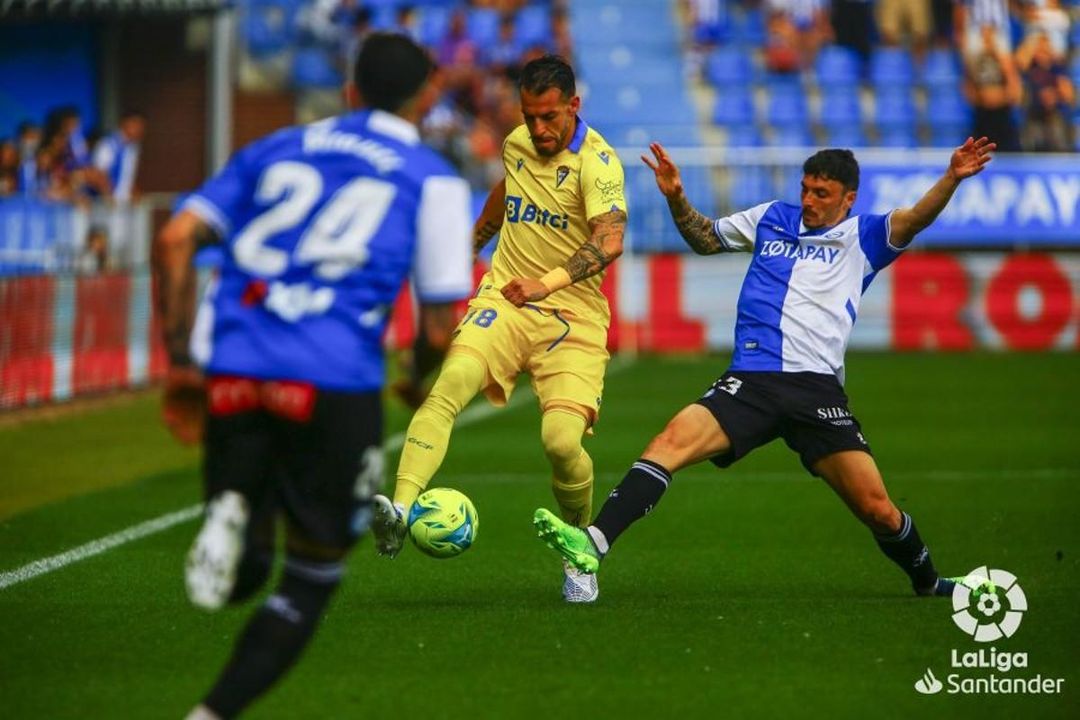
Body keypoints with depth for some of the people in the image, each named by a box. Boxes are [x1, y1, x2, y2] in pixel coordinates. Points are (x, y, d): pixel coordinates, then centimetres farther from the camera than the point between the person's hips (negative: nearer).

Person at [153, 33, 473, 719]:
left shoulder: (274, 150, 20)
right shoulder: (434, 180, 10)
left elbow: (175, 242, 9)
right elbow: (441, 326, 6)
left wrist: (181, 362, 14)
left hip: (233, 371, 3)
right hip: (334, 385, -3)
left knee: (245, 567, 18)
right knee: (310, 582, 11)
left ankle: (230, 515, -17)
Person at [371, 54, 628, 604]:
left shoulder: (596, 162, -13)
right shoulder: (517, 143, 8)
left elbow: (610, 240, -30)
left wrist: (549, 282, -44)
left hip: (572, 316, -4)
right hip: (502, 299, 4)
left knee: (562, 441, -19)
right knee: (450, 383, -26)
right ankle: (400, 509, -42)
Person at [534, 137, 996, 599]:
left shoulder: (862, 237, 11)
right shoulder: (771, 219, 21)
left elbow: (914, 219, -5)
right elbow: (705, 239, 33)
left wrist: (952, 178, -22)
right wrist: (675, 197, 16)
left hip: (817, 388, -2)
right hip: (750, 383, 2)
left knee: (877, 509, -5)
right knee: (672, 441, -23)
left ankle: (928, 583, 23)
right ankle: (593, 545, -34)